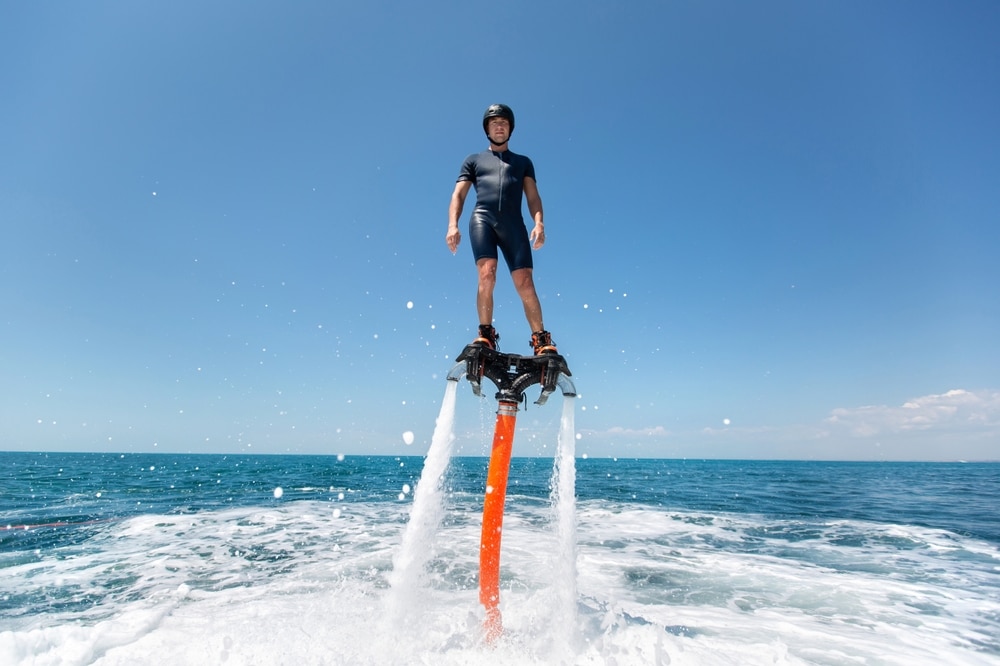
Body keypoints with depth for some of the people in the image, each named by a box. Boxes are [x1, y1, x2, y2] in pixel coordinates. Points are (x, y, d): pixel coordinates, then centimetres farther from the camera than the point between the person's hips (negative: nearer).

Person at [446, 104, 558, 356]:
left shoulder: (523, 162, 27)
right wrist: (452, 225, -4)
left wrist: (538, 223, -6)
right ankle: (486, 335, -16)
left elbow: (533, 196, 14)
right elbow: (458, 195, 14)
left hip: (513, 223, 1)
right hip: (483, 218, 0)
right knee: (487, 274, -24)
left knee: (525, 283, -12)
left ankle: (541, 340, -7)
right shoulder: (474, 160, 25)